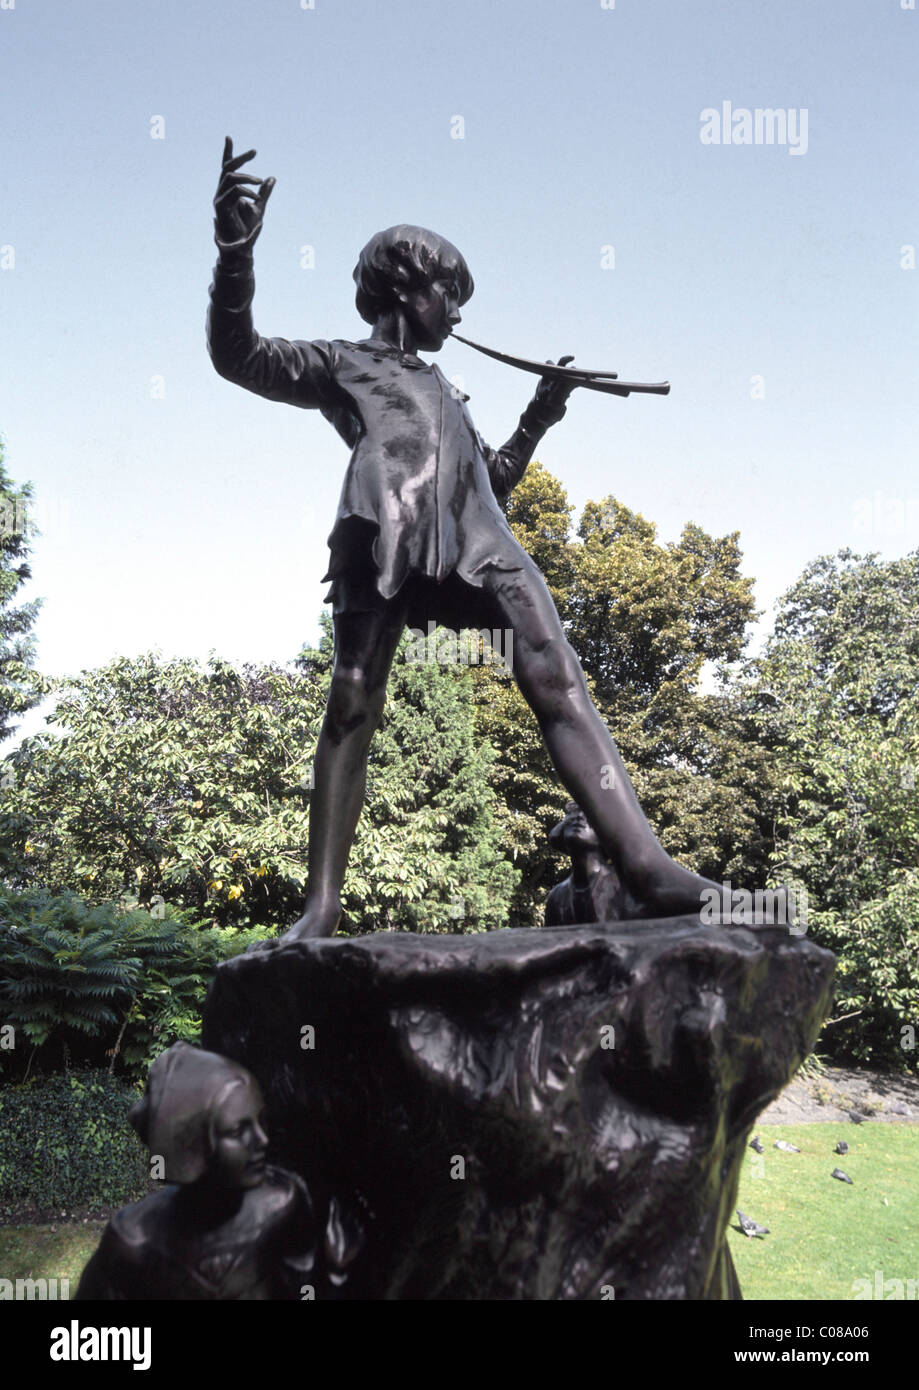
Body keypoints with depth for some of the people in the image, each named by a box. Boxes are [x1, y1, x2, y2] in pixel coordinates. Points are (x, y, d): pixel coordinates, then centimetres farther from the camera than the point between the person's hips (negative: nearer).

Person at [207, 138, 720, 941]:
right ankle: (322, 908, -9)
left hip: (476, 536, 5)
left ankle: (647, 867, -27)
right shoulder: (340, 364, 25)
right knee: (352, 709, -12)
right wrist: (236, 252, -4)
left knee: (556, 676, -16)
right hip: (386, 535, -4)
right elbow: (238, 356, 10)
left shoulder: (442, 389, 42)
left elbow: (493, 482, 44)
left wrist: (538, 420, 33)